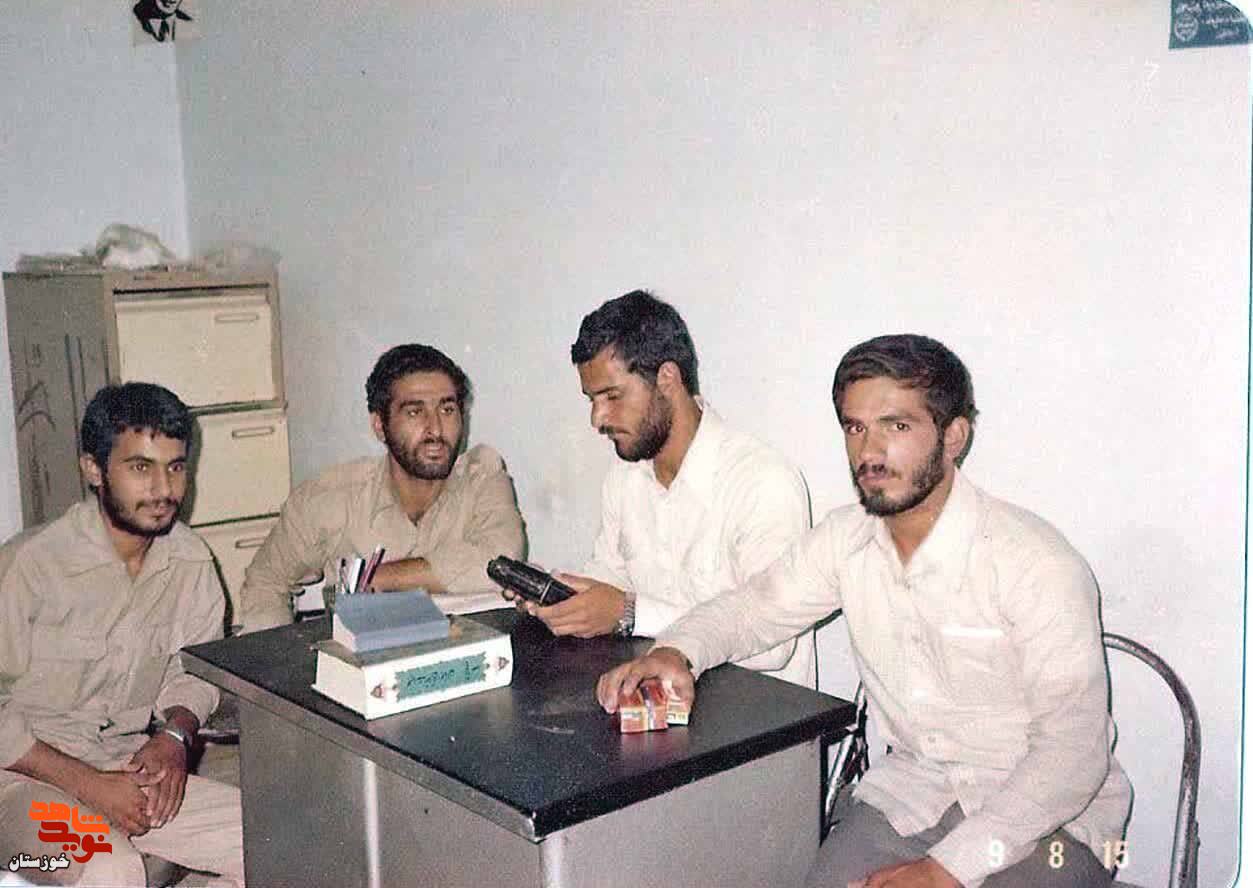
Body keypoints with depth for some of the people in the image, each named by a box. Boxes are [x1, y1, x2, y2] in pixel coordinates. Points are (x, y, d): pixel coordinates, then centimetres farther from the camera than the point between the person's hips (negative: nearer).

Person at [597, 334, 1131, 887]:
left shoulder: (1038, 564, -19)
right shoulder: (846, 539, -1)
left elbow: (1073, 751, -20)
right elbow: (752, 609, 11)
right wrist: (676, 652, -12)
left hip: (1043, 815, -3)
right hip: (911, 792, 4)